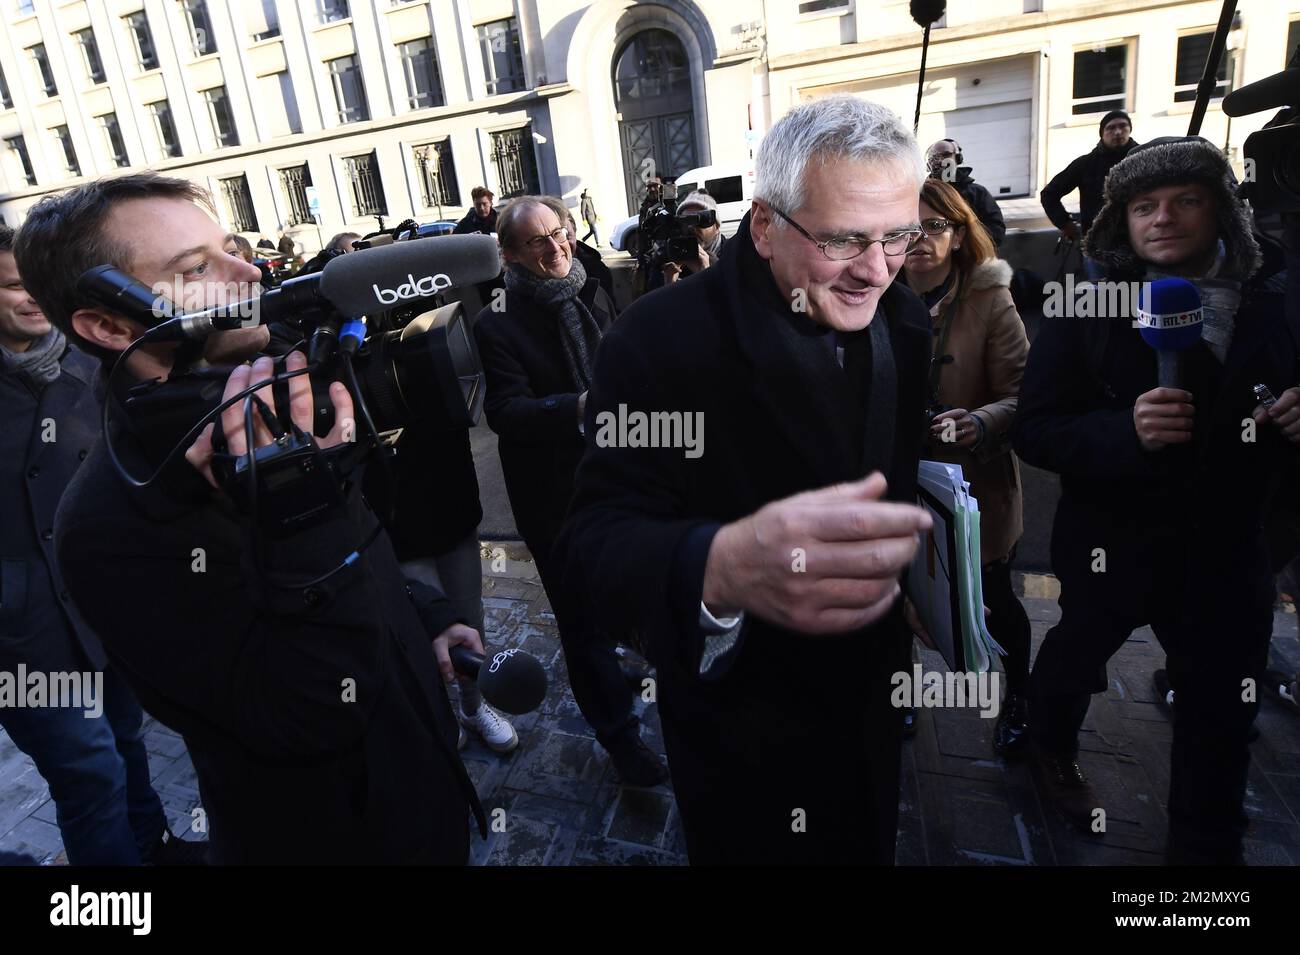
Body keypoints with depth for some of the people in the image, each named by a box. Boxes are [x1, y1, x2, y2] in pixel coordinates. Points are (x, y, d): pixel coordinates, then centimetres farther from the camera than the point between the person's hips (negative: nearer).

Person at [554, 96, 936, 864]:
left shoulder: (907, 323, -7)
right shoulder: (660, 340, -25)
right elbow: (597, 542, -32)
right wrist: (719, 572, -53)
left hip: (876, 697, 5)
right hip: (744, 734, -4)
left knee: (872, 848, 30)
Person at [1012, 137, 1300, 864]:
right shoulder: (1087, 309, -12)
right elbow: (1035, 431, -17)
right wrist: (1127, 430, -33)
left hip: (1229, 551, 3)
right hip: (1111, 543, -2)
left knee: (1223, 715, 15)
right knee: (1077, 659, 23)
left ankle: (1205, 849, 41)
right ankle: (1053, 751, 56)